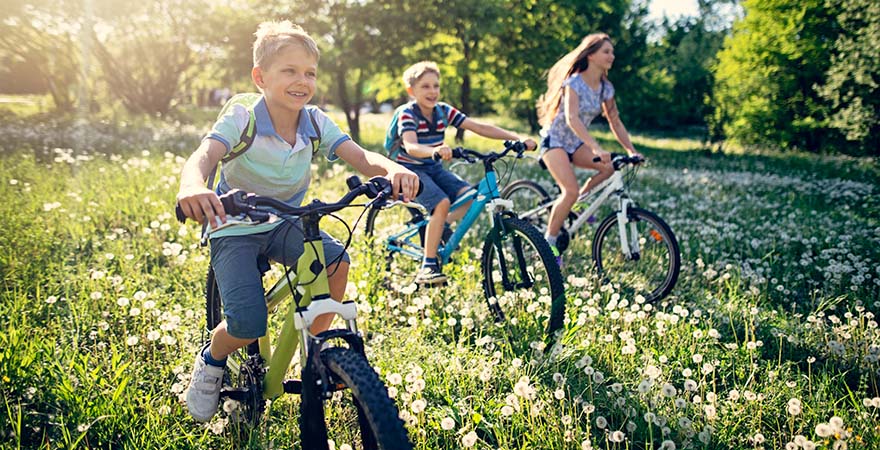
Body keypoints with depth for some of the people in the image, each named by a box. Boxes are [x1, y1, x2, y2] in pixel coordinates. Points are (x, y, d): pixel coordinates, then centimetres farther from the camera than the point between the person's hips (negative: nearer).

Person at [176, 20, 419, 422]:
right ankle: (210, 361, 15)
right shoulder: (242, 118, -20)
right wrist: (192, 186, -61)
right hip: (235, 230, -4)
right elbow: (203, 156, -36)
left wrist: (392, 168, -43)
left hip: (284, 225, 4)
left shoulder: (315, 122, -8)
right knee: (248, 324, -22)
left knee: (336, 259, -24)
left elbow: (360, 156, -19)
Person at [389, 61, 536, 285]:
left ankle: (439, 229, 8)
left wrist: (517, 138, -18)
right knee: (442, 203, -29)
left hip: (434, 169, 6)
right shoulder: (407, 114, -16)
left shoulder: (444, 111, -1)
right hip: (411, 170, -6)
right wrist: (435, 151, -58)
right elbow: (410, 147, -35)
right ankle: (427, 267, -21)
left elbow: (481, 127, -7)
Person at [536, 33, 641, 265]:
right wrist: (596, 148, -44)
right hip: (555, 140, -7)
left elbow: (615, 122, 5)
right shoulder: (574, 82, -20)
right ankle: (549, 241, -9)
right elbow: (571, 118, -33)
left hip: (576, 143, 7)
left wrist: (631, 150, -7)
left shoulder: (606, 87, 1)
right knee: (571, 191, -25)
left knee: (611, 166, -18)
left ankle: (579, 202, 4)